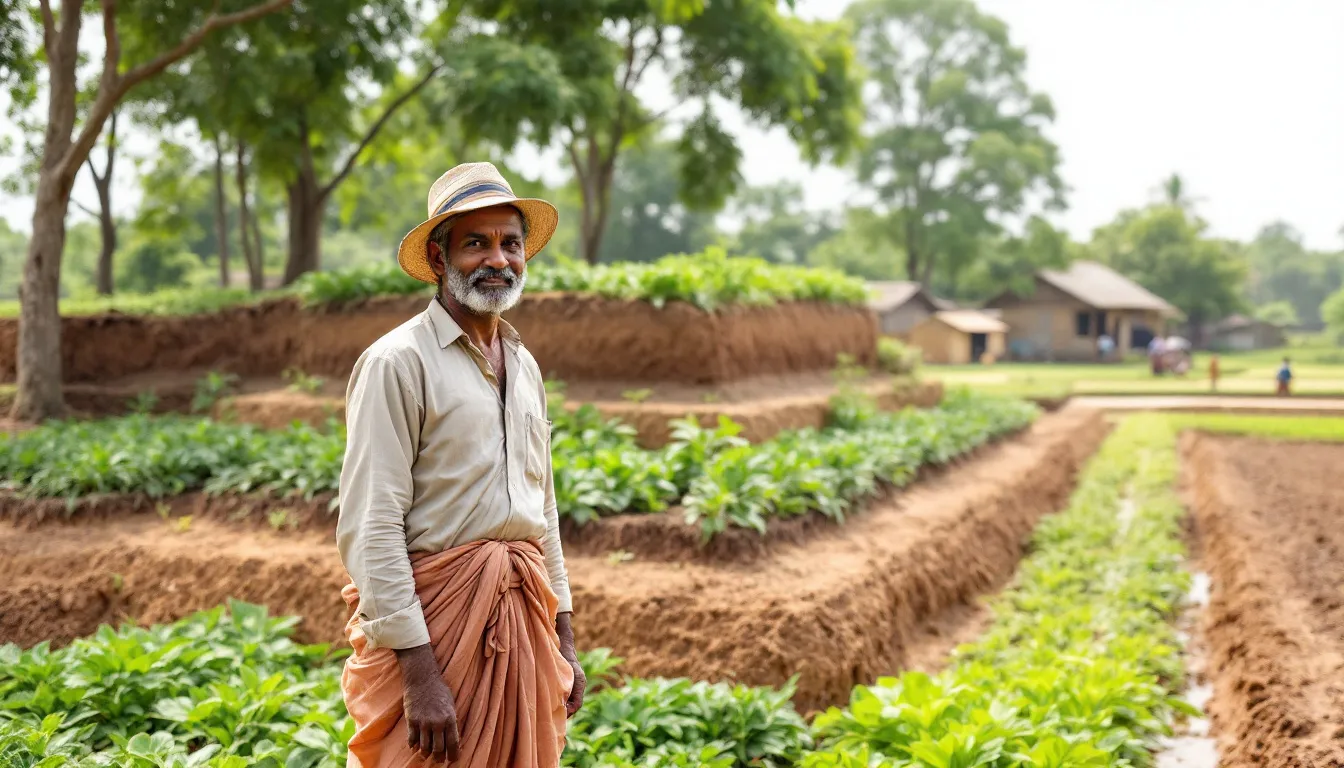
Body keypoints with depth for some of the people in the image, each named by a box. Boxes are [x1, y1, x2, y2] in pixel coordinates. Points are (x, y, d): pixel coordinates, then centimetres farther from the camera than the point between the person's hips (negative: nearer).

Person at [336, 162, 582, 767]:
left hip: (524, 616, 7)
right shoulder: (398, 362, -11)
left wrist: (563, 640, 17)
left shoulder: (523, 365, 13)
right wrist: (419, 674, -20)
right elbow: (369, 529, -16)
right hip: (435, 611, -7)